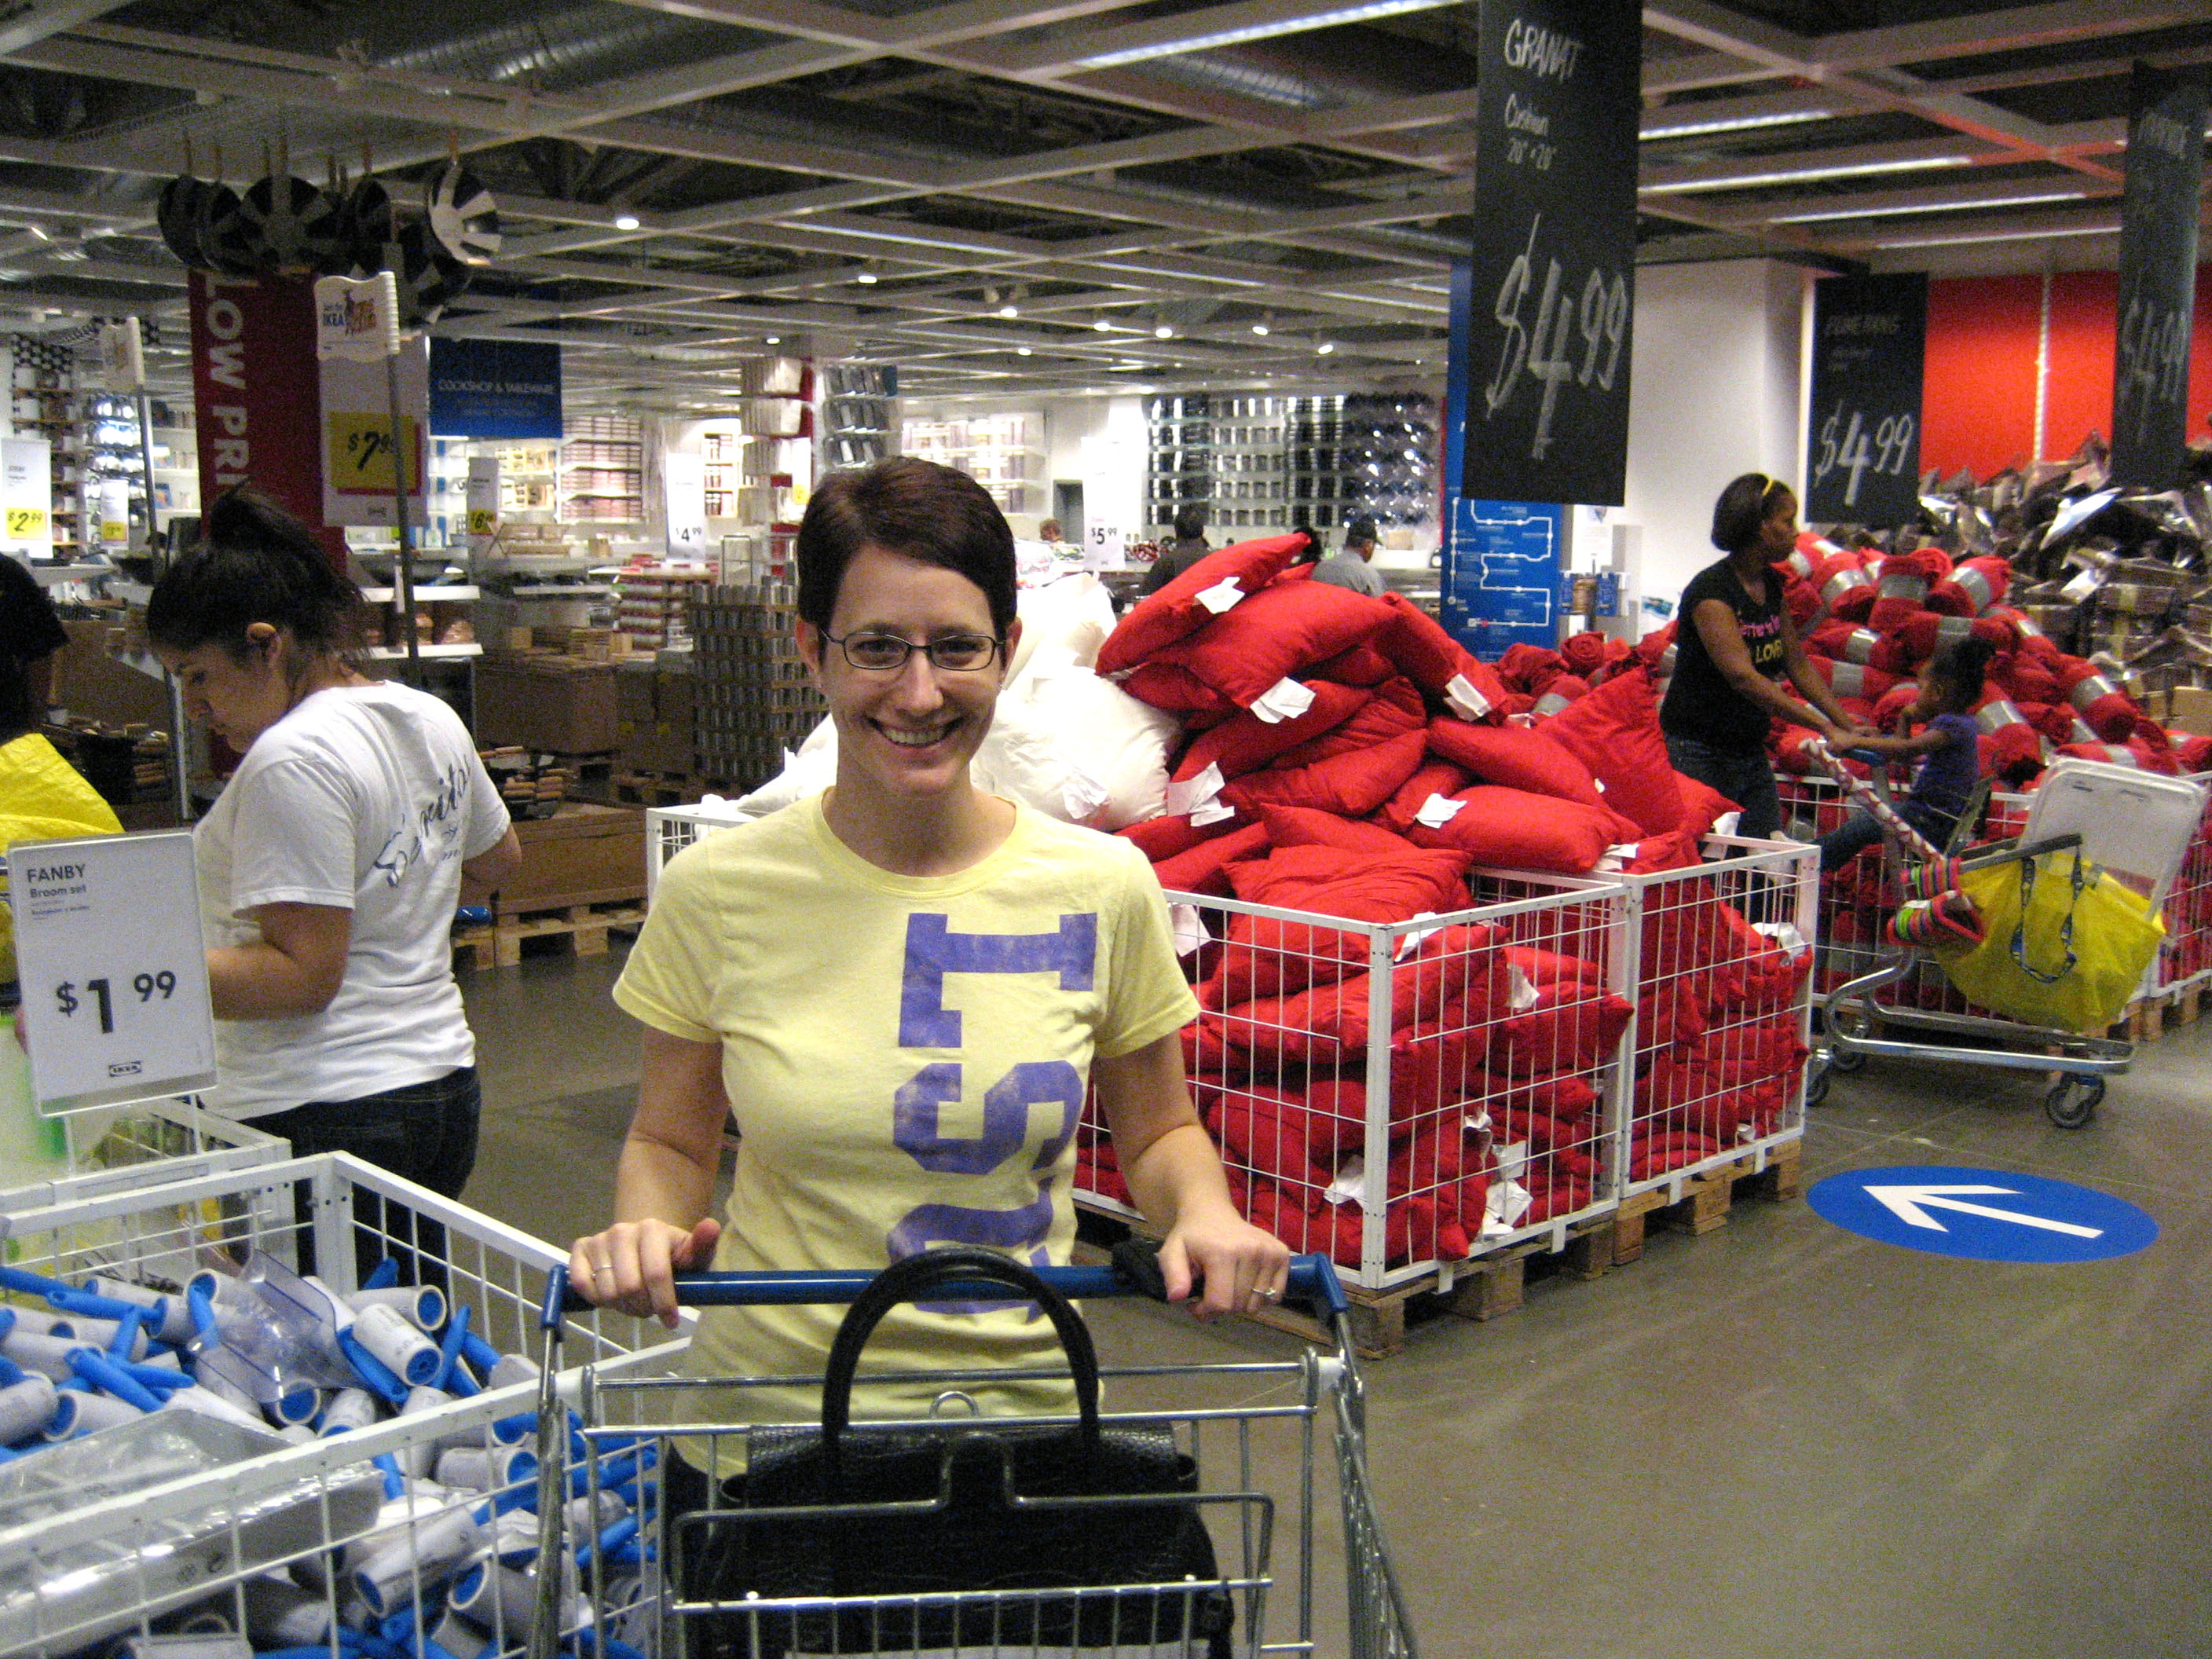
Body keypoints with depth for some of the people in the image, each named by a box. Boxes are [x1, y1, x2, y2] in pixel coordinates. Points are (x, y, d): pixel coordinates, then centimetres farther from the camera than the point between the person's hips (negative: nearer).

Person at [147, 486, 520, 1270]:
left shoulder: (293, 761, -17)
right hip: (441, 1085, 9)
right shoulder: (432, 719, 10)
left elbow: (303, 973, -20)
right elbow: (497, 859, 25)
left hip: (322, 1117, -9)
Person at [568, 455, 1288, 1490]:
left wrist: (1204, 1211, -14)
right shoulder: (716, 892, -8)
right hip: (766, 1429, 0)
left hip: (1024, 1434, 1)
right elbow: (670, 1140, 5)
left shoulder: (1103, 889, -7)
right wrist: (646, 1229, -16)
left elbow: (1156, 1130, 7)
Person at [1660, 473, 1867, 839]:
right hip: (1698, 754, -8)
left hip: (1752, 753, 8)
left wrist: (1848, 726, 8)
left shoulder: (1771, 584, 8)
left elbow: (1798, 664, 16)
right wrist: (1824, 728, -31)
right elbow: (1743, 677, -28)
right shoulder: (1711, 590, -18)